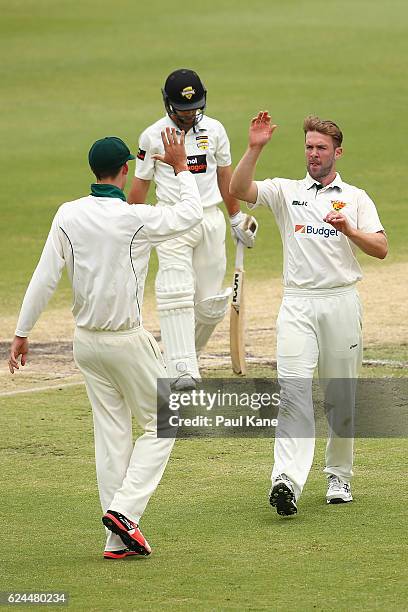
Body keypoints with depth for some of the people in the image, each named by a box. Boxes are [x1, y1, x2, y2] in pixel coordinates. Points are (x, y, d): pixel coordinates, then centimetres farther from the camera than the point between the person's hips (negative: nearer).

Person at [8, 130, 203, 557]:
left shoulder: (67, 216, -3)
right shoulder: (135, 220, -15)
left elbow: (44, 278, -4)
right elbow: (191, 214, 2)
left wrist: (22, 333, 3)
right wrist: (180, 167, 14)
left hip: (85, 342, 5)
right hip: (127, 341, -5)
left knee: (111, 433, 9)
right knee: (158, 426, 8)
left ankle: (119, 541, 8)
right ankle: (123, 510, -10)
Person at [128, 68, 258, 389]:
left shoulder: (214, 130, 5)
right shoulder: (153, 136, -2)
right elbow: (140, 183, 5)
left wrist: (237, 218, 19)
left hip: (211, 219, 3)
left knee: (211, 303, 2)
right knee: (176, 295, -17)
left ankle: (189, 351, 27)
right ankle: (182, 371, -23)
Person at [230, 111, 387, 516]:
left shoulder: (356, 198, 11)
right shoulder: (286, 192, 10)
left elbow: (380, 249, 2)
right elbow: (238, 189, -7)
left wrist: (349, 229, -14)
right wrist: (255, 148, -18)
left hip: (341, 302, 1)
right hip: (298, 304, -1)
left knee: (341, 397, 7)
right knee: (294, 390, -15)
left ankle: (339, 477, 21)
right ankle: (286, 481, -27)